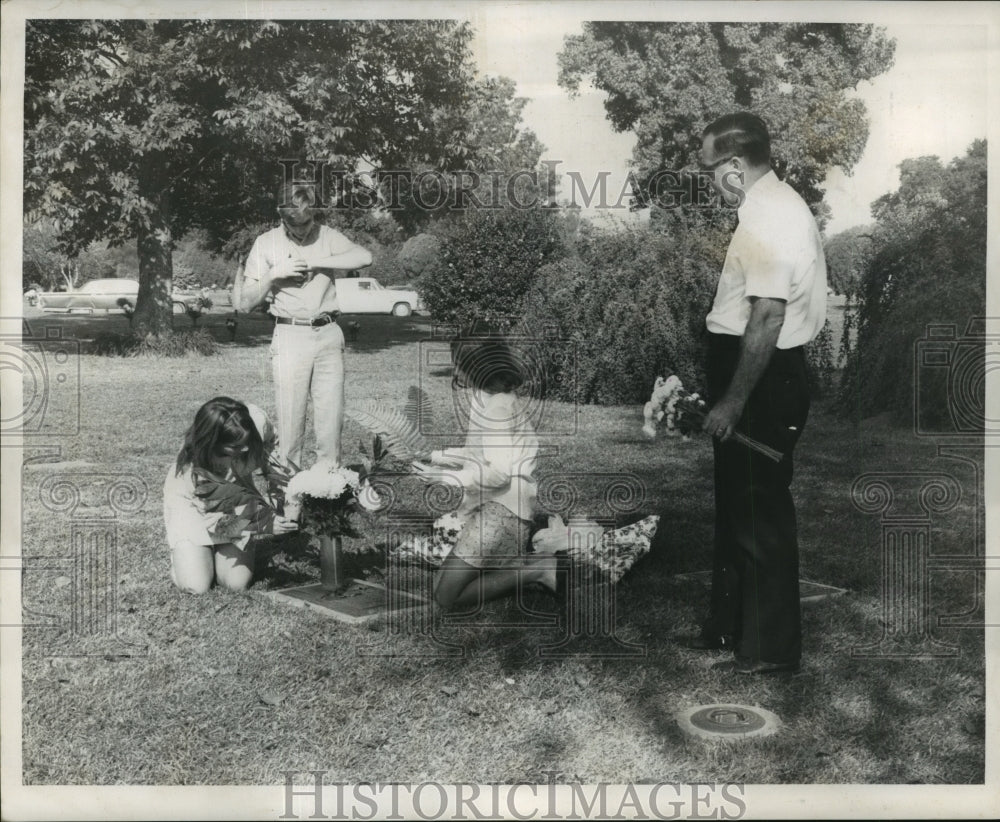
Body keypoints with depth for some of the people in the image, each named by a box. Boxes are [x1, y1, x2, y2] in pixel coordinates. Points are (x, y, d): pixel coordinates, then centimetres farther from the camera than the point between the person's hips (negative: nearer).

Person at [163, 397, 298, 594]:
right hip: (193, 507, -3)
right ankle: (181, 554, 19)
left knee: (237, 583, -11)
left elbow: (272, 447, -8)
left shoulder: (256, 421, -33)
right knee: (196, 586, -14)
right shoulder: (192, 468, -39)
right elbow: (216, 524, -30)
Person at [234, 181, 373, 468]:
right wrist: (273, 274, -11)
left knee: (331, 414, 0)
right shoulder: (266, 243, 3)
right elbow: (245, 303, 2)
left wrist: (315, 262, -15)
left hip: (328, 336, 1)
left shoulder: (326, 235, 6)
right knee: (289, 416, -4)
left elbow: (364, 256, -14)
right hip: (289, 337, -1)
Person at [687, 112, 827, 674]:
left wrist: (734, 401, -21)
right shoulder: (774, 205, 12)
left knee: (760, 513, 0)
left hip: (764, 379, -11)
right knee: (736, 506, 18)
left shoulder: (769, 218, -20)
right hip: (765, 371, 11)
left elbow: (767, 318, -25)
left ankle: (772, 647, 13)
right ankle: (732, 625, 32)